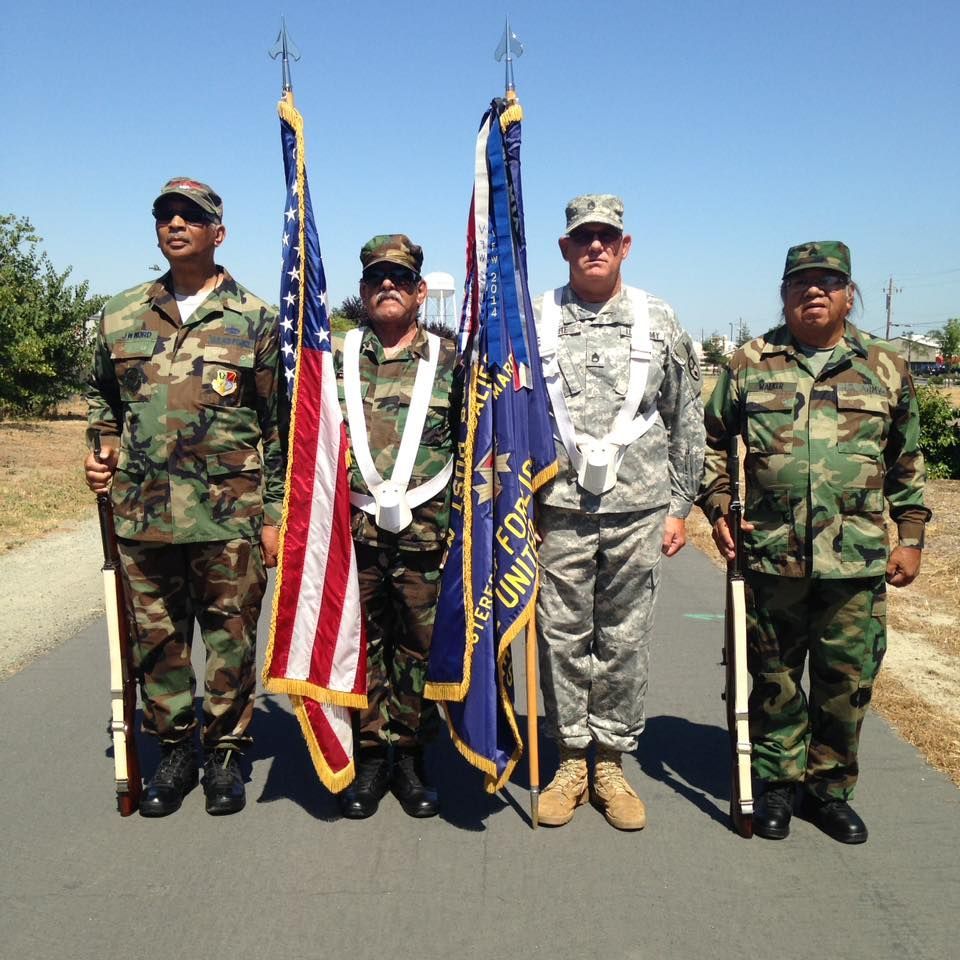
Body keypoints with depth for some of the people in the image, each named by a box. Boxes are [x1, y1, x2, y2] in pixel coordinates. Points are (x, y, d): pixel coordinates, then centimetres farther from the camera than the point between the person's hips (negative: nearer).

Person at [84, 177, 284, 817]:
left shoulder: (255, 320, 1)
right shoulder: (121, 316, 10)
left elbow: (280, 427, 1)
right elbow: (101, 396, 26)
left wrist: (274, 515, -3)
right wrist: (102, 449, 7)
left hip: (229, 516, -3)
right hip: (142, 512, 4)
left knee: (230, 637, 6)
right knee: (156, 636, 12)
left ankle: (226, 754, 24)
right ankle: (175, 751, 29)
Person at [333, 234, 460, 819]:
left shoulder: (449, 360, 6)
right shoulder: (335, 354, 8)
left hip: (425, 531, 0)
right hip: (353, 529, 1)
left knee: (422, 647, 7)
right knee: (360, 644, 8)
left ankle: (410, 757, 25)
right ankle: (369, 758, 24)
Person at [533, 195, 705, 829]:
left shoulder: (660, 321, 7)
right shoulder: (533, 321, 4)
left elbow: (687, 421, 10)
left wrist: (680, 506, 6)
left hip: (639, 509, 1)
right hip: (560, 508, 0)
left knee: (625, 640, 8)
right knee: (563, 636, 7)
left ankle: (611, 761, 24)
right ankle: (572, 760, 23)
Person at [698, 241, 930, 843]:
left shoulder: (887, 369, 8)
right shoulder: (749, 364, 5)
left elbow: (907, 463, 13)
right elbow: (714, 443, 11)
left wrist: (911, 537, 8)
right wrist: (719, 509, 0)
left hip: (857, 562, 1)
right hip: (770, 555, 0)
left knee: (849, 680, 8)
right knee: (774, 678, 10)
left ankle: (830, 789, 28)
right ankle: (778, 784, 28)